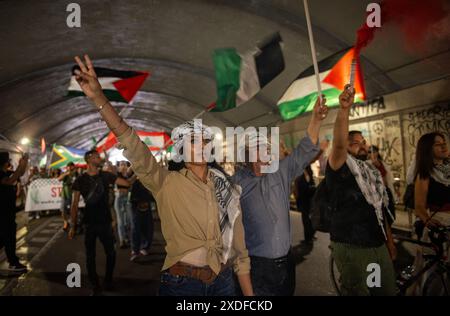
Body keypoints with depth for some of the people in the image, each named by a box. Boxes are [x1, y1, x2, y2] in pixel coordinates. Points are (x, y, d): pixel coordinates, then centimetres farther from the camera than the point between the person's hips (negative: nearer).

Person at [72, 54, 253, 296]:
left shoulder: (226, 188, 1)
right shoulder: (167, 184, -8)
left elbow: (238, 246, 5)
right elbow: (134, 146, -23)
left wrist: (249, 293, 6)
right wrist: (99, 99, -34)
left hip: (223, 282, 3)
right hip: (181, 283, -3)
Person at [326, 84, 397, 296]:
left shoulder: (373, 173, 14)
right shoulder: (340, 168, -9)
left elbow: (381, 211, 19)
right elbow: (338, 144, -32)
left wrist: (390, 242, 19)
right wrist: (344, 109, -44)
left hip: (379, 246, 7)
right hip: (352, 249, -7)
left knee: (388, 290, 16)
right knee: (357, 292, 4)